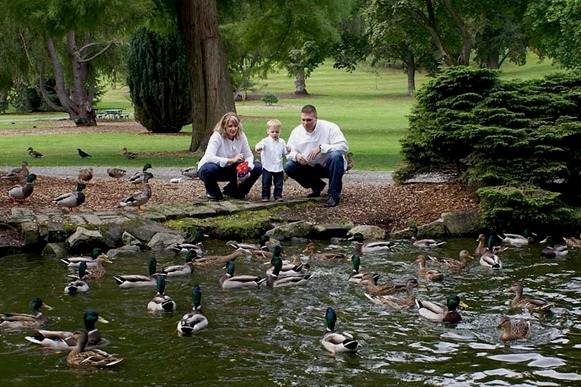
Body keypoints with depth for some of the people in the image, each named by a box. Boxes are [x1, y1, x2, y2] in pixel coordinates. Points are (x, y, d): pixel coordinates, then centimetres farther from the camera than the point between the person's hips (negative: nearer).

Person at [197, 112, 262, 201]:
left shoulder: (241, 136, -9)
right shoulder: (217, 136, -25)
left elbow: (249, 156, -4)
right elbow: (209, 157, -38)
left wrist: (248, 169, -27)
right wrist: (232, 160, -44)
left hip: (229, 169, 5)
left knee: (257, 168, -10)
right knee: (210, 169, -43)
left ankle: (232, 190, 8)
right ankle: (212, 191, -6)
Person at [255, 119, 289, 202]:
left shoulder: (282, 142, 5)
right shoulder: (266, 141, -10)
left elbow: (284, 152, 14)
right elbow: (261, 145, -28)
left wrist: (287, 150, -8)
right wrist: (258, 148, -51)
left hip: (278, 167, 3)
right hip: (267, 167, -3)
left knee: (279, 183, 8)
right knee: (266, 183, 4)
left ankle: (278, 195, 17)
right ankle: (265, 196, 13)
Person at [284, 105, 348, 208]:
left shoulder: (330, 128, -17)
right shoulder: (296, 132, -4)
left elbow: (344, 146, -27)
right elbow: (289, 152, 0)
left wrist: (321, 148, -35)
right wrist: (296, 155, -26)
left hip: (329, 166, -4)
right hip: (311, 167, 4)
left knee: (335, 156, -37)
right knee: (288, 167, -15)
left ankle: (334, 195, -26)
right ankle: (317, 186, 7)